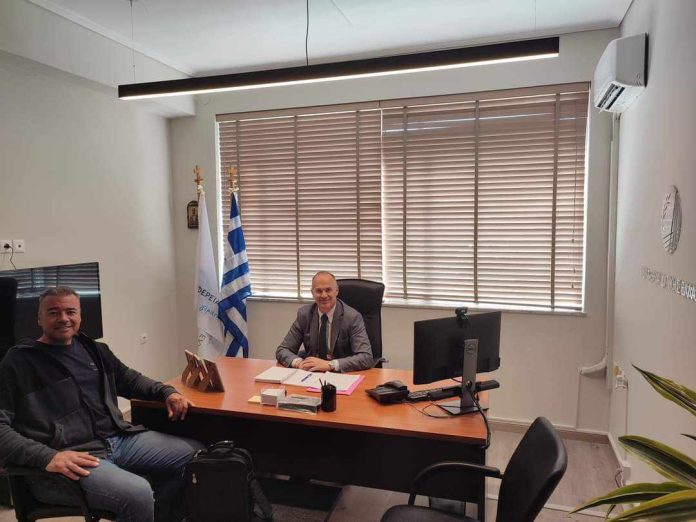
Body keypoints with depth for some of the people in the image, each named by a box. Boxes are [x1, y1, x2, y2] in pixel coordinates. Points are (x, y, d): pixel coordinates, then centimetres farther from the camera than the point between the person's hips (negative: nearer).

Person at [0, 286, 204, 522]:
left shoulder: (94, 350, 16)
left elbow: (130, 379, 27)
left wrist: (167, 392, 10)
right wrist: (47, 457, -24)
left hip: (121, 439, 7)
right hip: (68, 456, -7)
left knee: (196, 454, 3)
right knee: (137, 493, -33)